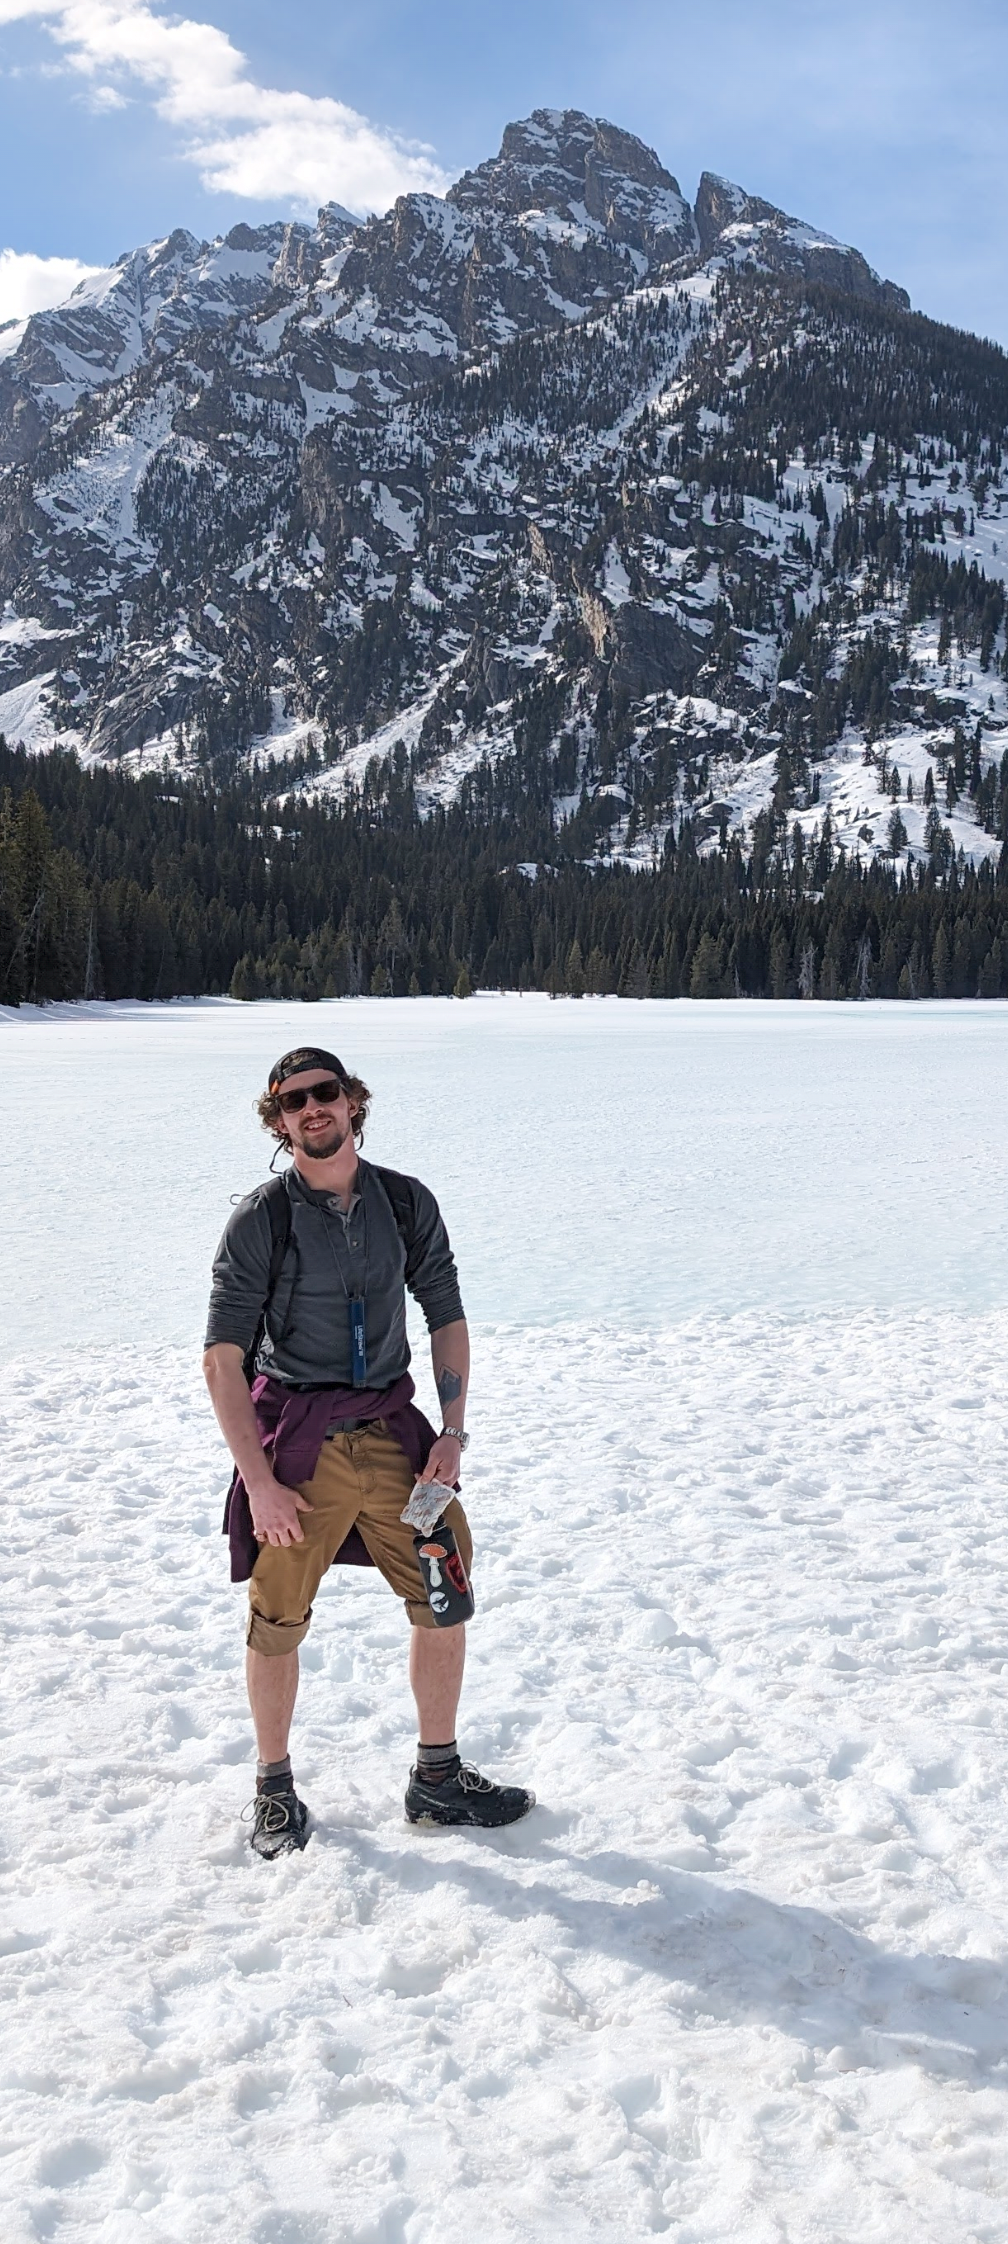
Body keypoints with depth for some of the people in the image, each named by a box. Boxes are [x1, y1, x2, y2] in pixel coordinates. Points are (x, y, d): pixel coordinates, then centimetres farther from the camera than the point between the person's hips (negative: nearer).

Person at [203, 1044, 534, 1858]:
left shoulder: (407, 1203, 2)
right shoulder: (260, 1220, -9)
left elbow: (447, 1317, 10)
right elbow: (222, 1358, -9)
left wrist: (453, 1432, 0)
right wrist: (259, 1483, -14)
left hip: (390, 1430, 4)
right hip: (295, 1439, -3)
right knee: (278, 1623, 4)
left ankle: (437, 1781, 24)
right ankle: (276, 1791, 25)